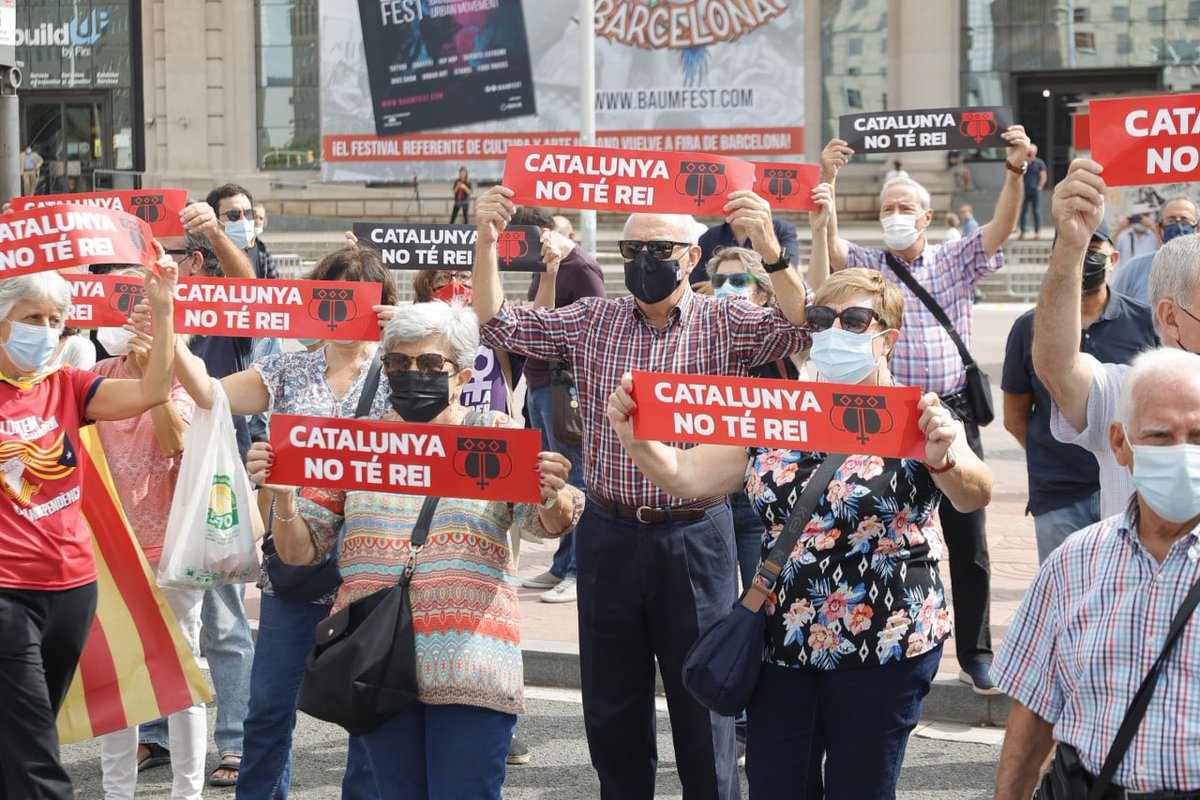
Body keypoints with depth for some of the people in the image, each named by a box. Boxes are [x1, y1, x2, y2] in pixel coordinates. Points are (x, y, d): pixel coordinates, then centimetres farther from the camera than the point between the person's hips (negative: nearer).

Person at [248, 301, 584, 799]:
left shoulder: (494, 435, 7)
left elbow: (547, 524, -4)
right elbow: (299, 550, 9)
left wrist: (553, 496, -27)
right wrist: (282, 494, -11)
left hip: (470, 660, -2)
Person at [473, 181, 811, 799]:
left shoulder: (725, 325, -3)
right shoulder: (591, 322, 6)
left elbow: (802, 328, -18)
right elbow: (500, 325, 3)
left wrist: (769, 248, -33)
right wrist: (487, 242, -12)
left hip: (695, 538, -3)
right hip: (608, 536, 3)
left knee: (702, 702, 5)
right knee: (611, 707, 13)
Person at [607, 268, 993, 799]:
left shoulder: (915, 420, -6)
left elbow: (974, 495, -24)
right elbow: (684, 475, 3)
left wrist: (945, 460, -47)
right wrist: (633, 435, -17)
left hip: (881, 648, -4)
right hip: (783, 642, 4)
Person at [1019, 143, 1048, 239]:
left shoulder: (1039, 163, 3)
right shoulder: (1024, 162, 10)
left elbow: (1044, 177, 1)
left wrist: (1039, 187, -11)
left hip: (1035, 191, -3)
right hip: (1025, 191, 3)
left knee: (1036, 211, -2)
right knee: (1023, 211, 0)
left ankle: (1037, 231, 4)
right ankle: (1022, 232, 3)